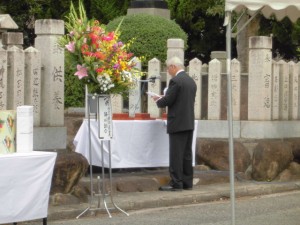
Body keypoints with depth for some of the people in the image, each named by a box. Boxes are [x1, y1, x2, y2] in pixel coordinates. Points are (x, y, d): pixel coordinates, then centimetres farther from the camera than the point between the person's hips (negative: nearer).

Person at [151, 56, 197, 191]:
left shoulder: (175, 81, -13)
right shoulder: (191, 81, 14)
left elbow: (168, 100, -15)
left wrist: (158, 101, 6)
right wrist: (162, 99, 20)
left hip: (177, 123, -8)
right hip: (189, 123, 8)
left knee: (176, 154, -6)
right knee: (187, 154, 11)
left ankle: (176, 183, -6)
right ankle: (187, 182, 14)